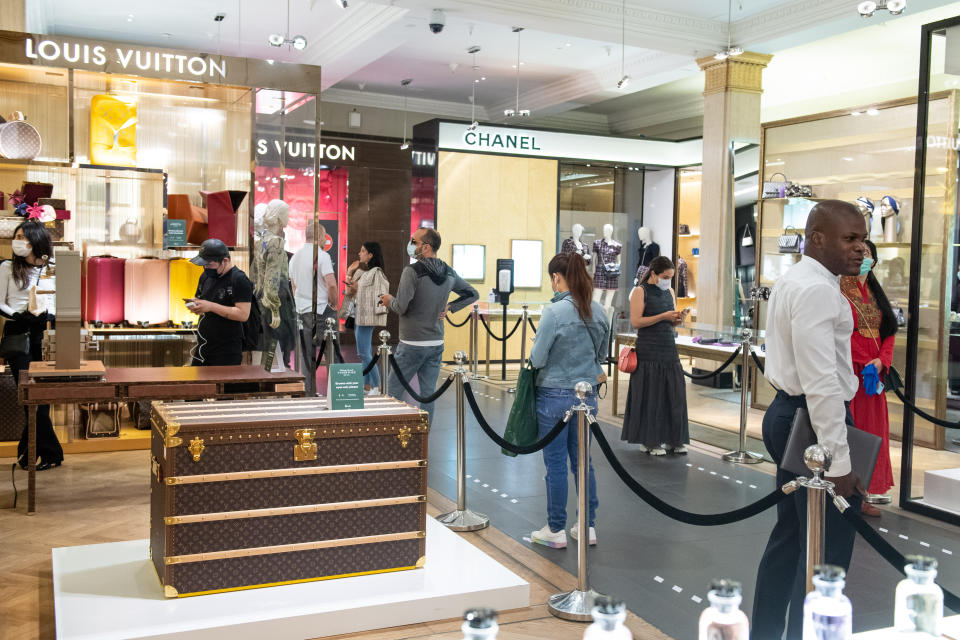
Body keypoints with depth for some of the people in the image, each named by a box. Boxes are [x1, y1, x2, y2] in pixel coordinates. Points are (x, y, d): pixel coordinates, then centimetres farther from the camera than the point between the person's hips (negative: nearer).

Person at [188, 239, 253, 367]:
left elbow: (243, 314, -21)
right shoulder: (206, 276, 12)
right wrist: (194, 305, -1)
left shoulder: (239, 280, -14)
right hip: (203, 346, 8)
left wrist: (211, 306, -23)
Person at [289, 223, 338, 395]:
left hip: (301, 311, 7)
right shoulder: (322, 255, -11)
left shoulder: (295, 257, 12)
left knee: (307, 354, 9)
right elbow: (331, 284, -20)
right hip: (321, 310, -7)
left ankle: (309, 392, 11)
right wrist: (334, 303, -6)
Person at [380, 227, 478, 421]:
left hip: (412, 344, -6)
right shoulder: (449, 273, 7)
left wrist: (389, 300, 1)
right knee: (428, 393, 9)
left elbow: (401, 307, -19)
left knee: (394, 388, 4)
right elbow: (472, 294, 18)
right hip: (437, 343, 6)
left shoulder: (412, 271, -15)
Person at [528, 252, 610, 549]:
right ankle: (589, 526, 23)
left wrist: (535, 346, 4)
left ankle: (556, 530, 15)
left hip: (554, 397, -6)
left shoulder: (554, 312, -19)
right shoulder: (598, 311, 1)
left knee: (556, 464, 5)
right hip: (587, 396, 6)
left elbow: (537, 359, -16)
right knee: (582, 460, 15)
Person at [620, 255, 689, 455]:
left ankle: (673, 439, 13)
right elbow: (635, 322, -12)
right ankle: (649, 441, 6)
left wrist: (678, 318, -3)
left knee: (674, 394, 4)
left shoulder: (669, 291, 14)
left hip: (669, 348, 6)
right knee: (650, 396, -3)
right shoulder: (640, 291, -4)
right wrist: (663, 316, -17)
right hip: (649, 351, -6)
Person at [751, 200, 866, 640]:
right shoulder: (817, 289, -18)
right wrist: (838, 459, -23)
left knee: (790, 537, 18)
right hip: (814, 421, -11)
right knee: (827, 550, -3)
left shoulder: (793, 281, 15)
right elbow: (822, 381, -24)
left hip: (789, 412, 11)